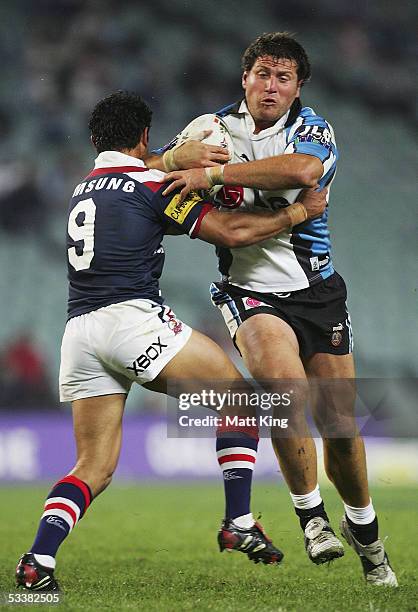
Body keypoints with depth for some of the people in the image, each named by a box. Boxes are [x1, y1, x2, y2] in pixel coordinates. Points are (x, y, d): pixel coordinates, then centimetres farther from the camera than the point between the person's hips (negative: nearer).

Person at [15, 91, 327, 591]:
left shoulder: (82, 190, 22)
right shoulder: (150, 184, -1)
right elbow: (231, 232, -5)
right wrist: (298, 211, 6)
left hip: (79, 328, 7)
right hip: (132, 319, -7)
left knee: (94, 467, 7)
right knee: (237, 394, 10)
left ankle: (38, 559, -13)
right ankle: (239, 524, 3)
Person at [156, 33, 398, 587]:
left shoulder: (311, 129, -6)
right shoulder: (216, 126, 5)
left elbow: (303, 169, -31)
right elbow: (157, 165, 21)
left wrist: (215, 173, -30)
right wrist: (177, 159, -4)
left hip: (315, 288, 0)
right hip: (248, 290, 0)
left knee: (340, 425, 2)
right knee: (286, 386, -29)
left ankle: (364, 530, 28)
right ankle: (310, 514, -13)